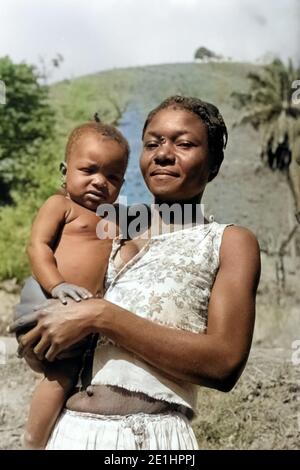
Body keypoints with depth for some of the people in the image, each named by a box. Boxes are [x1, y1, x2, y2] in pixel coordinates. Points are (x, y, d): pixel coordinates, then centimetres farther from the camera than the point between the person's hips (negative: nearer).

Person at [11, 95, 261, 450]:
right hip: (67, 429, 4)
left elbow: (225, 364, -14)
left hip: (154, 434, -4)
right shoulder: (110, 234, 12)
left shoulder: (230, 242, 1)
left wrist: (99, 315, -16)